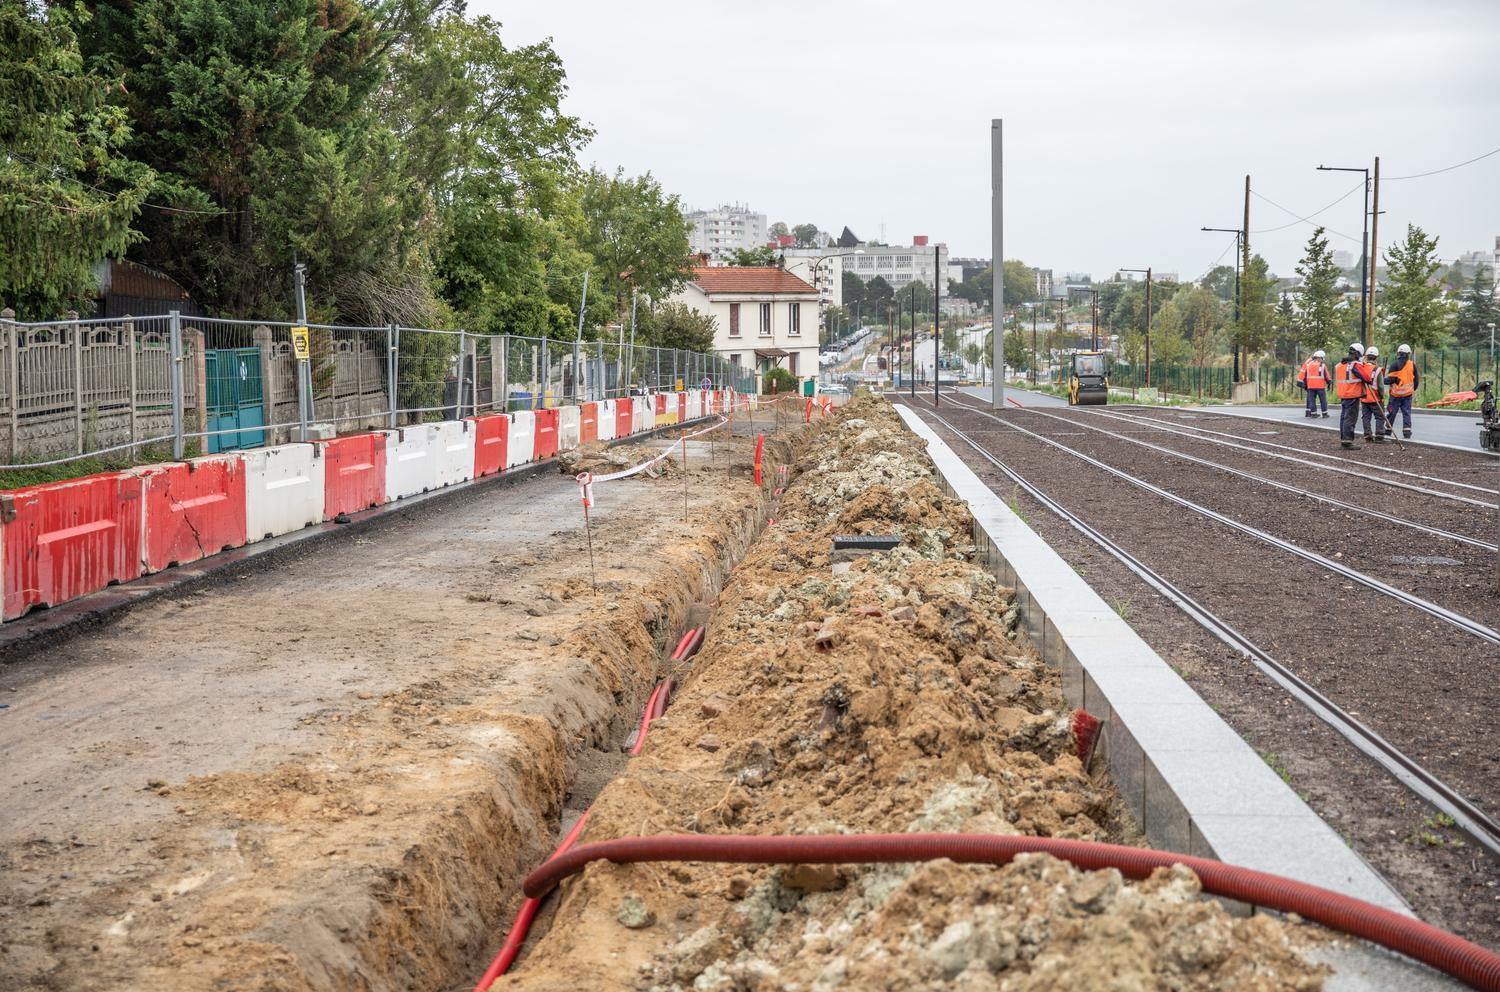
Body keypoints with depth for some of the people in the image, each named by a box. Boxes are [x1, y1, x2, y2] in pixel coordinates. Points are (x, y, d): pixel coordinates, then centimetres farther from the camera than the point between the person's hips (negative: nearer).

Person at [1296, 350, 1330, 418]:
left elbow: (1305, 375, 10)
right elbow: (1326, 375, -4)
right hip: (1320, 386, -3)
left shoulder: (1308, 364, 8)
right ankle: (1325, 413, 4)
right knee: (1323, 400, 3)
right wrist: (1328, 383, 7)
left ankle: (1313, 413, 3)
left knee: (1311, 399, 6)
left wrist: (1305, 384, 16)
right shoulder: (1323, 365, -4)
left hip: (1310, 385, 4)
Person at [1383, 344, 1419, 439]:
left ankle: (1387, 431, 15)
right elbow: (1416, 380, 10)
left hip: (1396, 393, -3)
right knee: (1406, 412, 7)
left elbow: (1390, 379, -12)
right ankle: (1407, 432, 1)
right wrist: (1413, 389, 25)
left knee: (1391, 412, 7)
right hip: (1408, 393, 3)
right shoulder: (1412, 365, 3)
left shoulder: (1395, 364, -9)